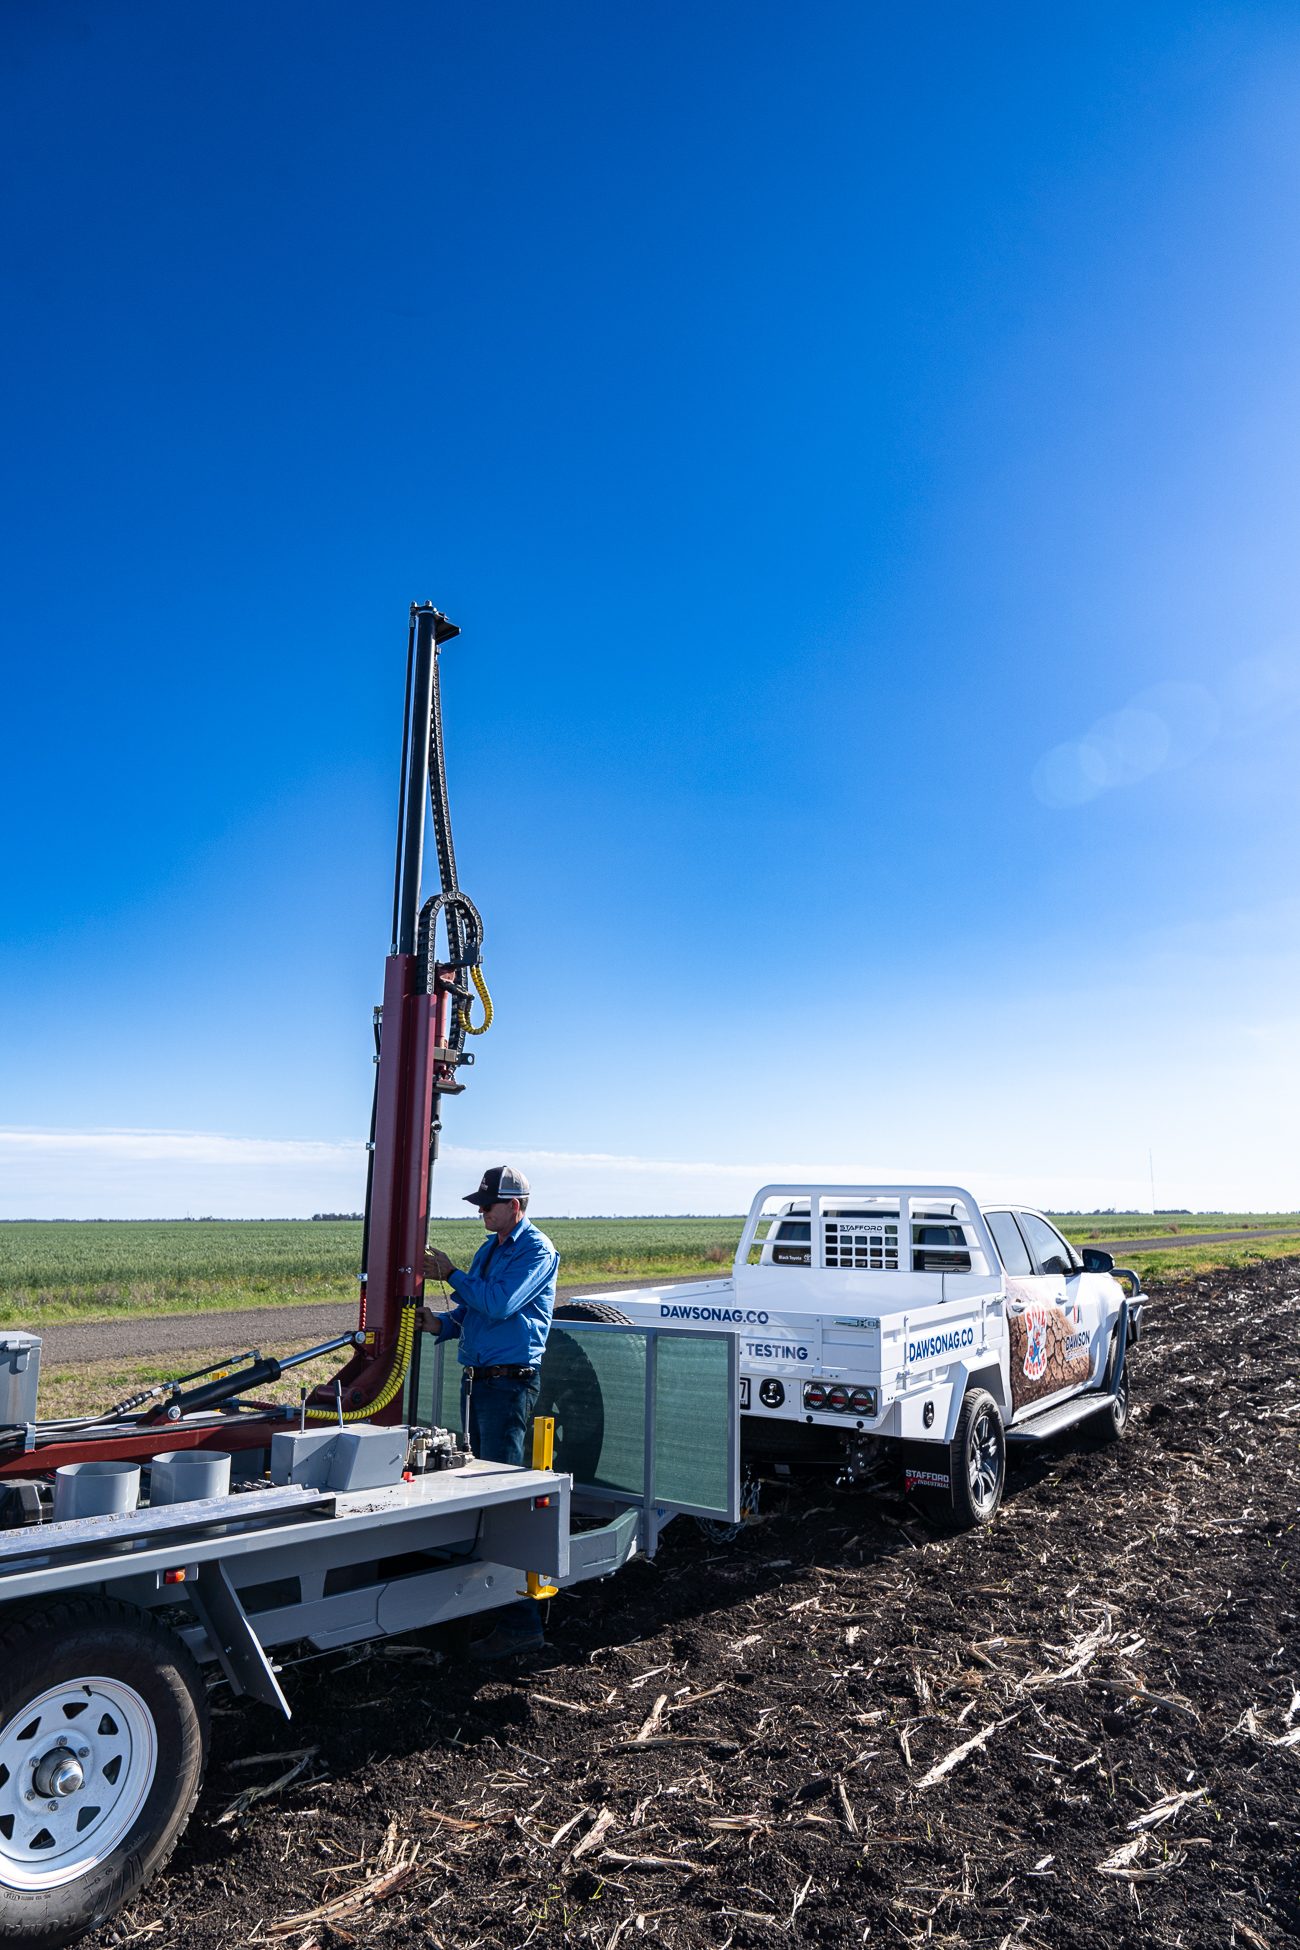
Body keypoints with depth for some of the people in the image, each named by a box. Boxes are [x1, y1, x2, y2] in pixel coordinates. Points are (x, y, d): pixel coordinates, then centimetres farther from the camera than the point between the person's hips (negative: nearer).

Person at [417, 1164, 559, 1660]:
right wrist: (439, 1322, 0)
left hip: (509, 1382, -9)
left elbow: (498, 1304, -22)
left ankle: (520, 1622, -2)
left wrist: (451, 1273, -13)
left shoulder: (537, 1250, -11)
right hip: (476, 1378, 9)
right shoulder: (490, 1248, 16)